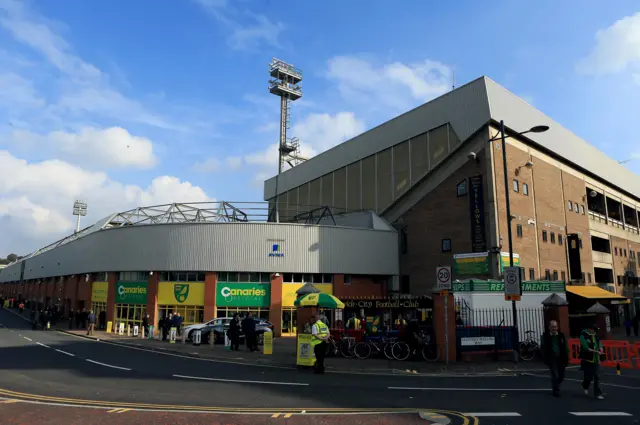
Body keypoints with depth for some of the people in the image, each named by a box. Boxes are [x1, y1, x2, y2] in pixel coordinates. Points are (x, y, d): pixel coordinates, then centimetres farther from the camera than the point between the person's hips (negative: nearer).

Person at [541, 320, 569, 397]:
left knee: (561, 376, 10)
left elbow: (566, 348, 4)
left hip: (561, 359, 3)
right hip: (551, 359, -3)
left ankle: (555, 387, 37)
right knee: (555, 376, -6)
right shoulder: (545, 336, -3)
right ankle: (556, 391, 11)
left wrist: (566, 359, -3)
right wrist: (545, 359, -6)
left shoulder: (561, 335, 3)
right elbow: (543, 348, 0)